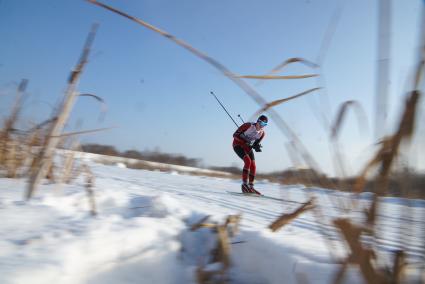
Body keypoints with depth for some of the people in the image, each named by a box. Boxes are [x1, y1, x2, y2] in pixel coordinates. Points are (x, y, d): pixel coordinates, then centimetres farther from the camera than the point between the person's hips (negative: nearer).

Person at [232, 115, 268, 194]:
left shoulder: (262, 133, -5)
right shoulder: (248, 125, -22)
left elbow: (256, 144, 7)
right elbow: (235, 135, -19)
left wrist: (257, 147, -17)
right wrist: (245, 140, -32)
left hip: (247, 147, 6)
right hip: (238, 145, -6)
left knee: (253, 166, -5)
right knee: (248, 161, -26)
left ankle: (251, 187, 8)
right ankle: (244, 184, -19)